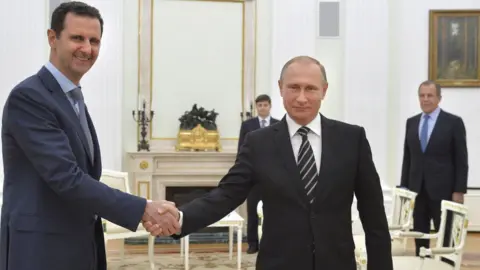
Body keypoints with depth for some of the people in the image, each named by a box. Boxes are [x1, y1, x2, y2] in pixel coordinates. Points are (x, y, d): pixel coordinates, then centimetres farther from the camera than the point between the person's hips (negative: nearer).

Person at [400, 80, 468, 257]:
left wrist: (459, 190, -9)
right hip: (417, 190, 4)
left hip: (442, 190, -4)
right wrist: (404, 185, 7)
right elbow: (407, 157, 12)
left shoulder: (454, 122, -2)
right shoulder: (411, 122, 10)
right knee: (419, 237, 8)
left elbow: (461, 160, -4)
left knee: (446, 238, 2)